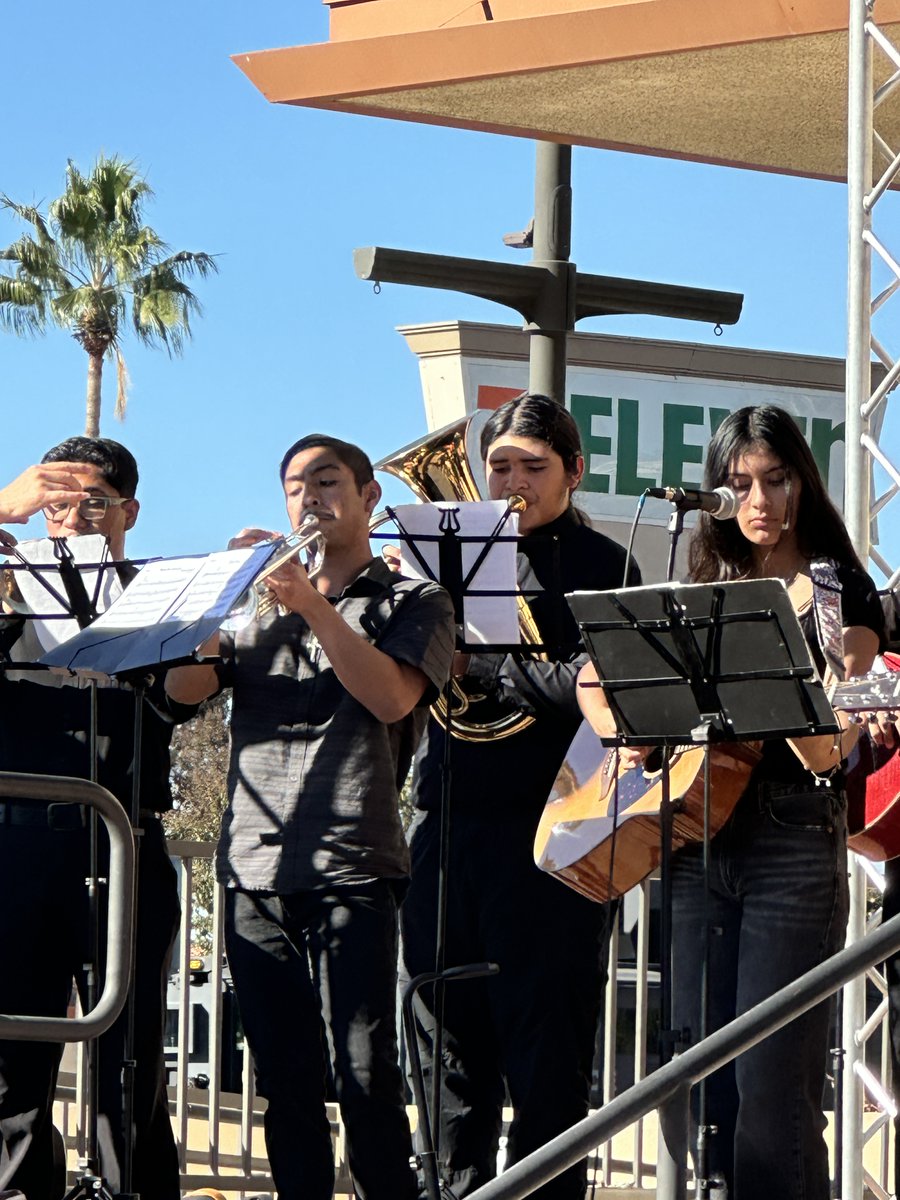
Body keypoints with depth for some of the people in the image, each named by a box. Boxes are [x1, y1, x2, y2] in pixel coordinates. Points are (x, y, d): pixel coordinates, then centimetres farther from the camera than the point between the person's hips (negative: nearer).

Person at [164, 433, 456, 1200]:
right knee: (286, 1082, 5)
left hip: (351, 870, -4)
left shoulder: (414, 603, 10)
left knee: (365, 1078, -11)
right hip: (254, 872, 4)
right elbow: (181, 686, 6)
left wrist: (312, 605, -15)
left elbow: (392, 697, -10)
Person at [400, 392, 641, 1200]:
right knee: (451, 1040, 9)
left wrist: (480, 670, -13)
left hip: (542, 829, -5)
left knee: (544, 1050, -2)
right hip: (446, 820, 5)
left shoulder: (599, 566, 2)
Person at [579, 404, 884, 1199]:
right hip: (696, 842, 5)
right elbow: (595, 677, 21)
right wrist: (623, 730, 1)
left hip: (794, 846, -5)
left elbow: (826, 751, -10)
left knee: (774, 1082, -8)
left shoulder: (841, 596, 0)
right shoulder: (703, 591, 14)